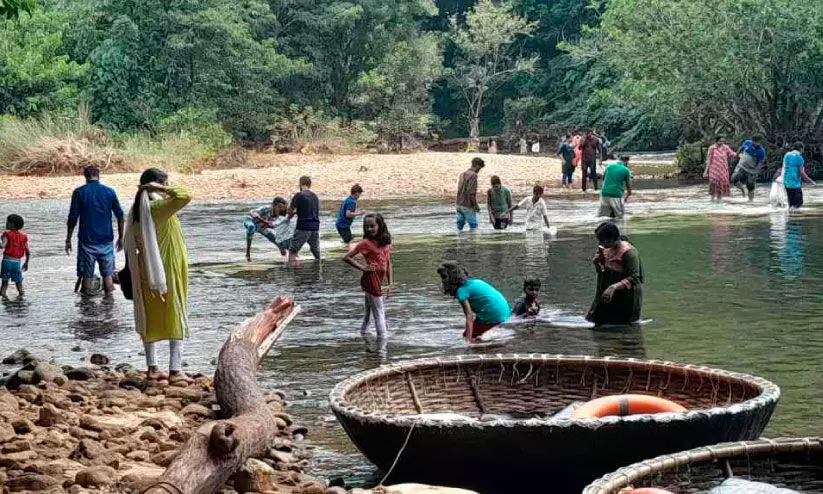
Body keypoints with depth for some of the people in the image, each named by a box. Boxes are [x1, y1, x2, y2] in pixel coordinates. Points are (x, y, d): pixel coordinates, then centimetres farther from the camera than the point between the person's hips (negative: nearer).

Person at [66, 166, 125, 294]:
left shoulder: (79, 193, -3)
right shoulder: (109, 192, 3)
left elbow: (73, 217, -5)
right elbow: (120, 216, 3)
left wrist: (68, 240, 1)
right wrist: (120, 238, 11)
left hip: (87, 241, -2)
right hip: (106, 240, 2)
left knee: (87, 275, 3)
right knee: (108, 275, 9)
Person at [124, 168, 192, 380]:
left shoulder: (136, 211, 4)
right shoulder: (159, 207, -16)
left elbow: (131, 244, 8)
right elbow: (185, 196, -33)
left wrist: (133, 269, 15)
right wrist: (160, 189, -20)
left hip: (146, 271, 6)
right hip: (170, 269, -6)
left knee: (150, 317, 14)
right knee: (176, 317, 1)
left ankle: (152, 368, 17)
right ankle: (175, 370, -2)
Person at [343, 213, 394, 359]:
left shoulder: (386, 242, 7)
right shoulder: (366, 243, -11)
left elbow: (388, 264, 10)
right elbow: (347, 257, -9)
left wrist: (390, 284, 5)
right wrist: (362, 267, -13)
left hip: (378, 281, 6)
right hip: (371, 279, -6)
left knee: (369, 313, 17)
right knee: (379, 314, -5)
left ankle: (366, 343, 30)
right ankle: (383, 349, -2)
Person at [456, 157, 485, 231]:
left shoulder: (462, 174, 12)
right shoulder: (473, 175, -15)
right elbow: (471, 192, -21)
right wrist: (476, 205, -13)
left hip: (459, 204, 8)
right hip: (467, 205, -8)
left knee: (460, 224, 11)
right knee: (473, 225, -1)